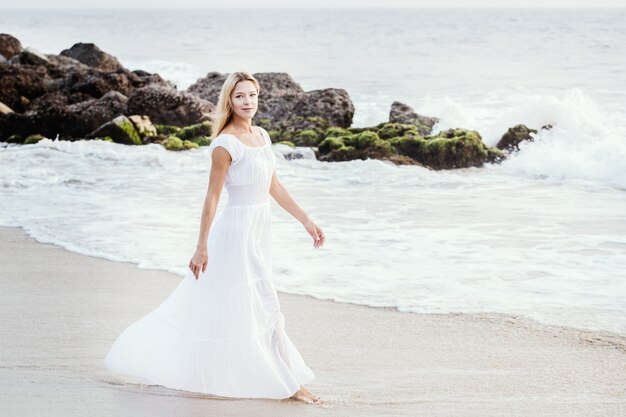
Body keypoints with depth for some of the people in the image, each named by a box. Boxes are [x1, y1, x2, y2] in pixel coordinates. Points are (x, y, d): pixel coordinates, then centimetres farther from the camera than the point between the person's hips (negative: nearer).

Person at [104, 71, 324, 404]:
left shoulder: (262, 136, 9)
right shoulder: (225, 144, -15)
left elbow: (274, 187, 15)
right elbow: (212, 197, -15)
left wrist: (306, 221, 13)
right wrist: (202, 246, -16)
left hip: (257, 233, 9)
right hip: (237, 231, -9)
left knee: (217, 305, 15)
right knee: (264, 307, -2)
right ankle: (287, 385, 7)